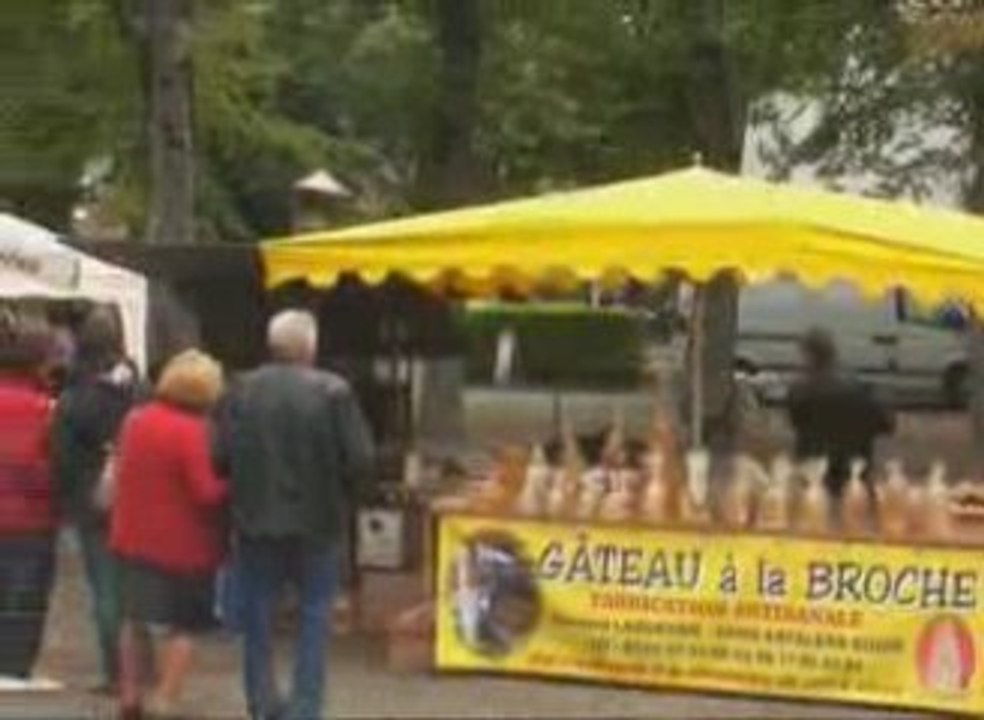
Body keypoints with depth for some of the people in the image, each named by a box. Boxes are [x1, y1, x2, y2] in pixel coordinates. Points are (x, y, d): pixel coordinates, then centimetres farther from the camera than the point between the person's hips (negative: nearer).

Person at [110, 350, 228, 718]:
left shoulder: (135, 419, 2)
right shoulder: (192, 431, -20)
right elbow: (207, 492, -22)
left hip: (133, 536, 7)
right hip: (182, 544, -7)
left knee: (135, 619, 20)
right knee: (183, 625, 5)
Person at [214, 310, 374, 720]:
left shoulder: (243, 390, -5)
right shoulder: (334, 392, -12)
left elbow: (221, 456, -8)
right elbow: (360, 460, -13)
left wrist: (249, 488, 10)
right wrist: (340, 496, 6)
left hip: (256, 519, 2)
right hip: (317, 520, -2)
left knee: (258, 614, 15)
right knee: (314, 615, 10)